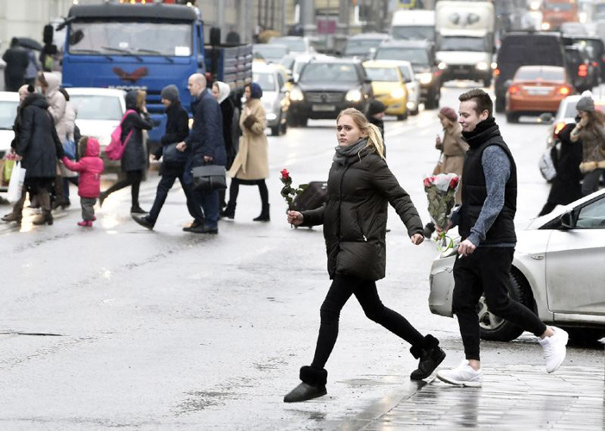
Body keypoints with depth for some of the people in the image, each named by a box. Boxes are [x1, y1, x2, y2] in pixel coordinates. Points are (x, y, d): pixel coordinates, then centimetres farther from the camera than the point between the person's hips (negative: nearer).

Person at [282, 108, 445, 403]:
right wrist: (304, 218, 7)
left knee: (329, 310, -12)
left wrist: (415, 228, -28)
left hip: (363, 246, -9)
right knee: (374, 310, 18)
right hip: (342, 246, 9)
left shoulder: (371, 163, -10)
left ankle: (315, 379, -8)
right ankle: (428, 350, 33)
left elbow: (399, 198, -14)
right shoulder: (338, 163, 13)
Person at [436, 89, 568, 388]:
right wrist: (454, 220, 23)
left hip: (494, 243, -10)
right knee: (463, 304, 3)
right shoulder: (476, 148, 16)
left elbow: (495, 200, -24)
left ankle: (549, 335, 14)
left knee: (498, 303, -5)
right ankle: (472, 367, 4)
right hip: (473, 243, 10)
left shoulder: (493, 151, -15)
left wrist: (475, 236, -32)